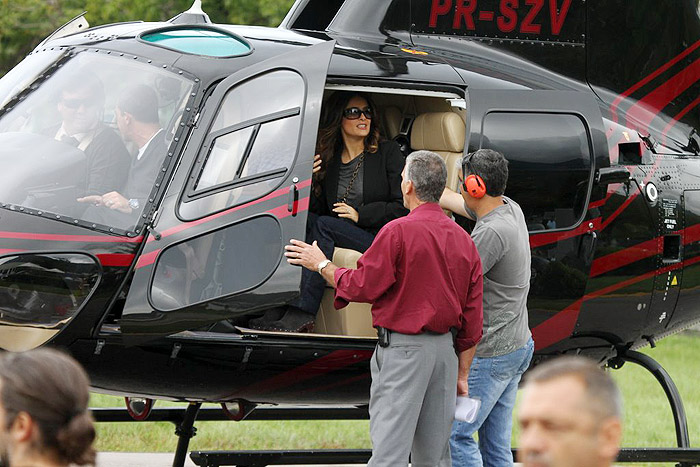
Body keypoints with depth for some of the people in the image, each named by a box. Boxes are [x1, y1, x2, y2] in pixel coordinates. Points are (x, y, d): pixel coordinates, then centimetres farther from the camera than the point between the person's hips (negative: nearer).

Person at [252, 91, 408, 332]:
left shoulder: (387, 153, 4)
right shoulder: (329, 160, 15)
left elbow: (403, 207, -2)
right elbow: (318, 209, 11)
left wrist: (360, 214, -10)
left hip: (380, 240, -5)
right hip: (341, 236, 5)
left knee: (323, 224, -28)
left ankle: (301, 313, -38)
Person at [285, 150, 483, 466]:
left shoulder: (398, 232, -12)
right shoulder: (464, 240, 9)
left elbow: (361, 287, -10)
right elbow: (472, 318, 10)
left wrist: (322, 265, 7)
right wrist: (462, 374, 16)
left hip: (403, 348, -7)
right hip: (446, 348, 7)